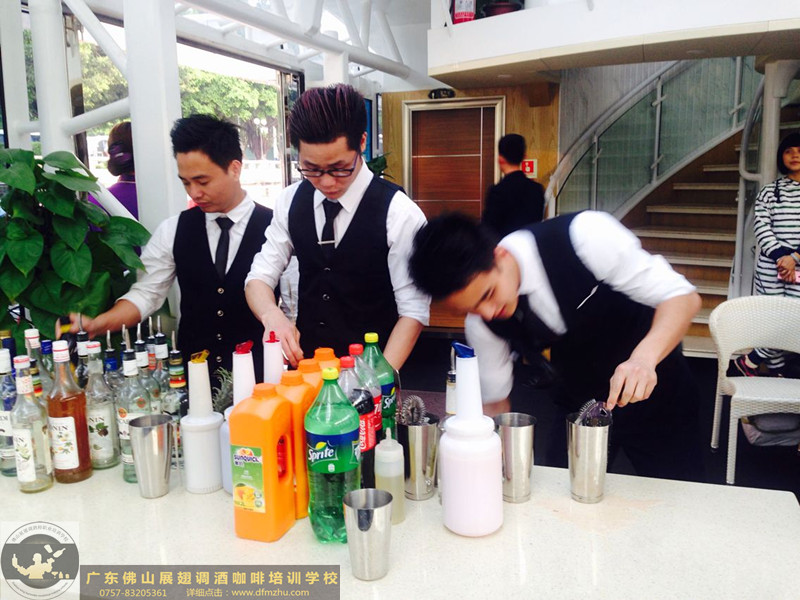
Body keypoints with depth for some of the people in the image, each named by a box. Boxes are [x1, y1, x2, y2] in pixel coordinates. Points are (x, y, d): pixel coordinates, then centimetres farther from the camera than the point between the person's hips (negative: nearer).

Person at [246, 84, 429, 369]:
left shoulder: (399, 213, -12)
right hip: (303, 364, 1)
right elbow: (260, 277, 4)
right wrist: (272, 314, -18)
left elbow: (413, 311, -11)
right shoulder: (290, 201, 1)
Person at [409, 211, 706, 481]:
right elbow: (496, 401, -3)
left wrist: (644, 357, -42)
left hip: (656, 390, -2)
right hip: (578, 406, 3)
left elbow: (682, 296, -25)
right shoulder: (479, 323, -17)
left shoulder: (585, 236, -31)